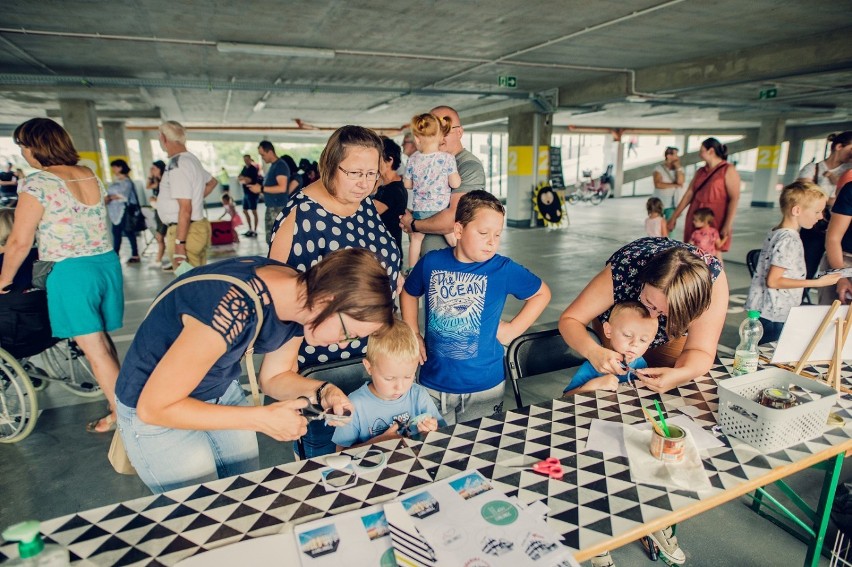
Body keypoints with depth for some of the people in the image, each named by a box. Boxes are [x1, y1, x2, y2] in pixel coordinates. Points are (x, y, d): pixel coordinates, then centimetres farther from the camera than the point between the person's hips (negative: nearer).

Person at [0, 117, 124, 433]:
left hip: (71, 273, -6)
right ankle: (120, 399, 23)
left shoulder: (37, 184, -11)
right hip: (107, 263, 6)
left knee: (95, 350, 2)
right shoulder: (91, 176, 9)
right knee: (103, 341, 16)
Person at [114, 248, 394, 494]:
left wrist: (321, 392, -18)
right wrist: (261, 419, -28)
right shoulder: (233, 310, -38)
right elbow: (153, 407, -27)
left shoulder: (301, 297, -14)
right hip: (157, 412, -6)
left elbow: (274, 377, 0)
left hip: (224, 393, 6)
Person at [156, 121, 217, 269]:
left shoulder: (177, 165, -16)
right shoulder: (191, 159, 12)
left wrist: (180, 243, -22)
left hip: (186, 231, -9)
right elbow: (212, 181, 32)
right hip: (197, 227, 9)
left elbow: (185, 209, -21)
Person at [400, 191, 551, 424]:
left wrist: (513, 329, -3)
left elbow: (542, 293, 5)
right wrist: (413, 335, 6)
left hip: (484, 386, -1)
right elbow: (408, 293, 13)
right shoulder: (431, 262, -6)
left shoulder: (504, 269, -11)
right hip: (433, 383, 2)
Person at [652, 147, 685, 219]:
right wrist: (674, 185, -14)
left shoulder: (679, 169, 3)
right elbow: (658, 184, -19)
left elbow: (680, 182, -13)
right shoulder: (659, 168, -6)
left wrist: (678, 167, -11)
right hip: (659, 203, -2)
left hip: (672, 204, 2)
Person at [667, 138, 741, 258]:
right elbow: (689, 194, 13)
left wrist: (728, 224, -20)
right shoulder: (700, 172, 13)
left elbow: (734, 199, -11)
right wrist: (674, 217, 10)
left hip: (716, 219, -5)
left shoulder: (728, 170, -4)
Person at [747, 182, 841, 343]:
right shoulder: (789, 240, -18)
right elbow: (773, 281, -20)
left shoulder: (776, 233, 9)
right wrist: (817, 283, -17)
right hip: (774, 316, -9)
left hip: (766, 311, 9)